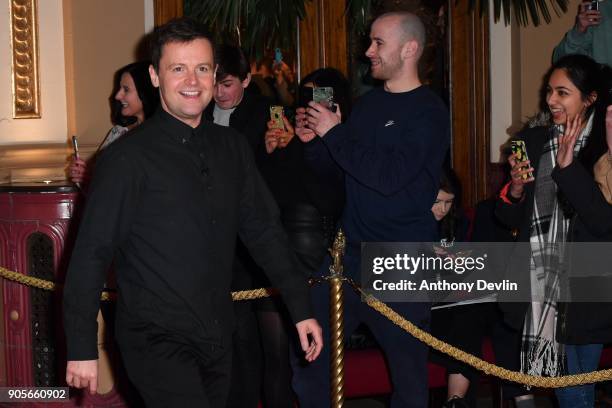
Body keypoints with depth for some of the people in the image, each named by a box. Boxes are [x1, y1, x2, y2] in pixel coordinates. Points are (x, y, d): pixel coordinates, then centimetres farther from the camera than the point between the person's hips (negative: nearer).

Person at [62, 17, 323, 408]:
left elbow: (264, 230, 12)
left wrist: (301, 309, 9)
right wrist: (82, 349, -12)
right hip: (157, 342, -5)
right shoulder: (128, 157, -10)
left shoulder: (233, 148, 7)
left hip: (219, 339, 6)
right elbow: (91, 255, -10)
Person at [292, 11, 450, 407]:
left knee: (408, 366, 6)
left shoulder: (429, 111, -9)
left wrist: (334, 133, -16)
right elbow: (335, 164, 19)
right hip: (351, 251, 6)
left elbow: (389, 177, -22)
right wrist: (313, 140, -1)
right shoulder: (368, 103, 12)